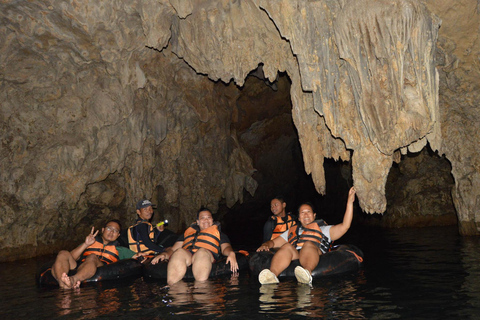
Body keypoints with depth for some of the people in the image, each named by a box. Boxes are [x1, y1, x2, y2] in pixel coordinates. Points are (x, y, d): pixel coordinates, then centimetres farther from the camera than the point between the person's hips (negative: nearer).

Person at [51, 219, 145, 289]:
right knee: (63, 254, -25)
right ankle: (63, 286, -54)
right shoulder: (90, 243, 35)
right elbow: (71, 257, 20)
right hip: (77, 267, 2)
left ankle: (73, 280, -64)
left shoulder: (119, 250, 36)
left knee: (92, 257, -33)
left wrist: (139, 255, 2)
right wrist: (85, 244, 9)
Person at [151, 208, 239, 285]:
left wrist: (231, 253, -9)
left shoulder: (219, 233, 36)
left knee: (202, 252, -39)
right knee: (180, 252, -36)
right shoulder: (188, 232, 40)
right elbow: (173, 248, 30)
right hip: (186, 253, 1)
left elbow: (225, 247, 16)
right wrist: (165, 254, 6)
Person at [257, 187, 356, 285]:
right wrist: (266, 245, 8)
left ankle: (307, 273, -67)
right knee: (287, 247, -30)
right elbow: (273, 242, 34)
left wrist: (350, 202, 16)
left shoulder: (324, 230, 33)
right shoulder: (292, 232, 39)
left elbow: (344, 226, 20)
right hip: (294, 257, 2)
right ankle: (272, 275, -59)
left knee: (309, 244, -34)